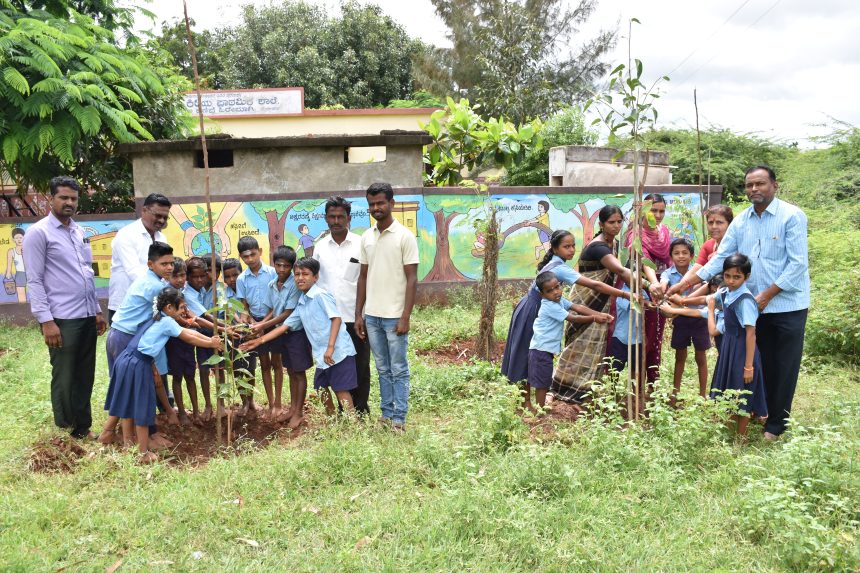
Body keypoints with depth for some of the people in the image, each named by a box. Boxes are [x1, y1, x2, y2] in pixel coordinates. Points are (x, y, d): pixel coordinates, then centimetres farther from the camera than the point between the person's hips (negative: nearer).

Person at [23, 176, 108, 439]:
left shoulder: (79, 231, 14)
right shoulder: (39, 232, -7)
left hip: (87, 317, 7)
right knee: (65, 378, 4)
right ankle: (66, 432, 18)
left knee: (85, 376, 13)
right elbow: (34, 281, -10)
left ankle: (83, 427, 25)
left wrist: (97, 310, 15)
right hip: (62, 319, -6)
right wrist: (46, 321, -15)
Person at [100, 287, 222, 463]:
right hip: (137, 365, -9)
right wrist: (211, 344, 9)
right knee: (142, 408, -1)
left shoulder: (158, 319, 18)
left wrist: (211, 339, 16)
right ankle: (144, 454, 7)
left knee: (129, 403, 19)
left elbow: (188, 332, 19)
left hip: (126, 361, 9)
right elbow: (189, 339, -3)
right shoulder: (167, 322, -9)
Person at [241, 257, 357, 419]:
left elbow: (336, 318, -17)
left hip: (338, 351, -9)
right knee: (321, 388, 17)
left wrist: (330, 347, -22)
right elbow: (285, 326, 17)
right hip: (321, 354, 9)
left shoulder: (321, 295, -10)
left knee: (341, 390, -7)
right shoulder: (301, 305, 14)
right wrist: (260, 341, 13)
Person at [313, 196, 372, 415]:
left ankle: (361, 409, 19)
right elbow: (315, 280, 12)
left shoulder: (360, 244, -5)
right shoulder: (320, 247, 6)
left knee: (359, 365, 6)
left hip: (355, 316, -3)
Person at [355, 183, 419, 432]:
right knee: (383, 369, 14)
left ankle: (399, 419, 13)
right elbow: (363, 277, 12)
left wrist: (405, 317, -15)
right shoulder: (366, 237, 8)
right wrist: (358, 314, 8)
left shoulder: (404, 236, -8)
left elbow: (412, 279, -10)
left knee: (399, 370, 4)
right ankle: (386, 414, 24)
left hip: (394, 316, -5)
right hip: (371, 316, 5)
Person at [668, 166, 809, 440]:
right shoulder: (741, 221, 5)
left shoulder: (792, 216, -10)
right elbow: (719, 259, 4)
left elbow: (798, 264, -14)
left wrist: (766, 296, -16)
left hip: (787, 306, -5)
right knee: (760, 364, 14)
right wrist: (685, 283, -5)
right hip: (757, 306, 5)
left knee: (783, 367, 5)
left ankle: (776, 425, 16)